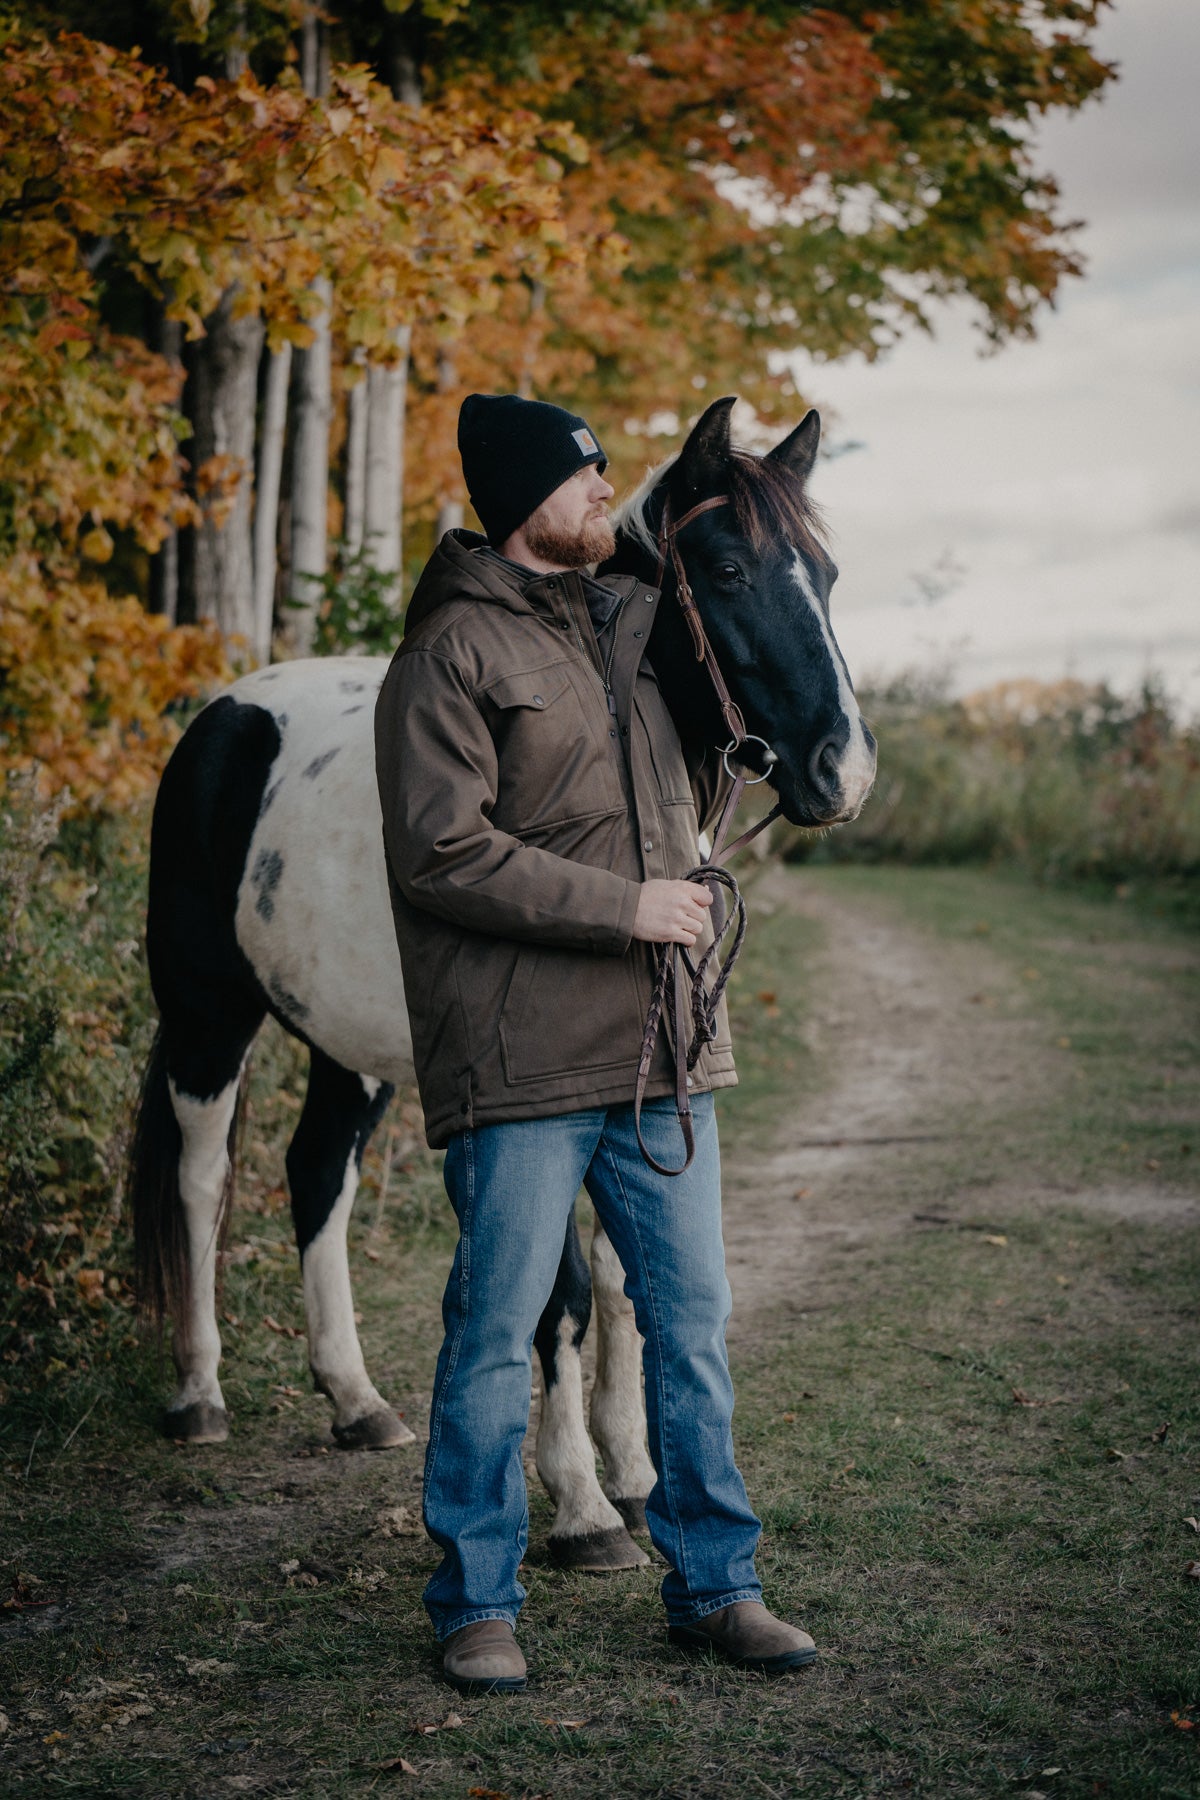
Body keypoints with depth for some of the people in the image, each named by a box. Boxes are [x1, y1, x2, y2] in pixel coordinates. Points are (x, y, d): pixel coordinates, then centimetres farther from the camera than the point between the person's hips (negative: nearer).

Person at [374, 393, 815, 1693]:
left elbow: (690, 793, 32)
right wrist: (624, 906, -18)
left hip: (663, 1047, 7)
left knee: (692, 1326, 12)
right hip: (522, 1059, -7)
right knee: (497, 1337, 2)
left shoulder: (637, 620, 14)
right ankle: (478, 1602, 16)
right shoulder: (450, 657, -8)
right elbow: (445, 854, -17)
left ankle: (714, 1583, 24)